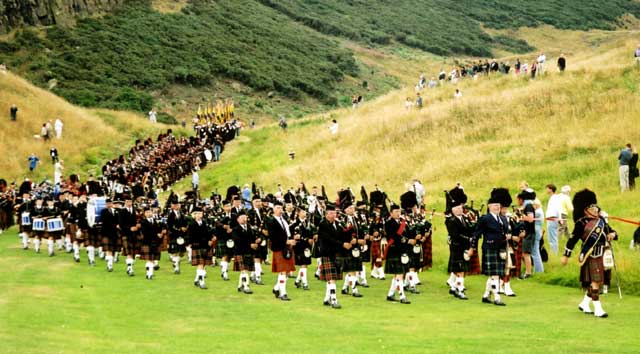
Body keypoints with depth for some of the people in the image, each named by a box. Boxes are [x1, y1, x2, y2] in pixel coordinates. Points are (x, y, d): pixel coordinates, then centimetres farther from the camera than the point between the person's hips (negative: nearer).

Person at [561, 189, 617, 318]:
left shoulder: (601, 220, 10)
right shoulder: (582, 223, -10)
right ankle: (598, 309, -4)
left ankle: (584, 304, 29)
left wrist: (613, 234, -5)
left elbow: (611, 231, 19)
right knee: (595, 282, -8)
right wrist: (566, 255, -9)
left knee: (599, 282, 13)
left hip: (603, 256, 7)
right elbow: (573, 239, -9)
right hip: (592, 257, -7)